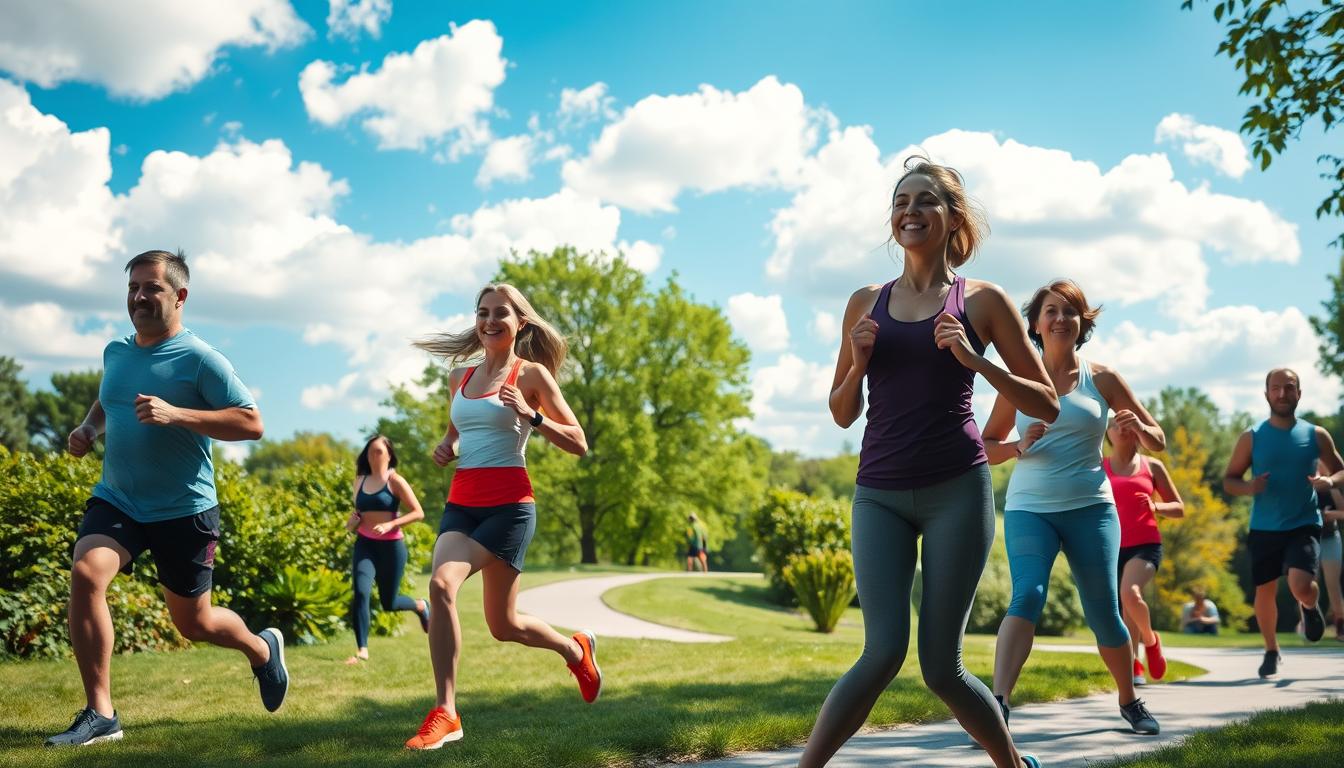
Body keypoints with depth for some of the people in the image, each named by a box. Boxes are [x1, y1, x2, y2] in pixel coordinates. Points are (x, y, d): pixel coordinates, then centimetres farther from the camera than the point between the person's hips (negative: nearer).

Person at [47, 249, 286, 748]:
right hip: (116, 501, 4)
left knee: (193, 622, 7)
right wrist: (88, 429, 5)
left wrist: (175, 414, -27)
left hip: (184, 511, -4)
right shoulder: (114, 352, 7)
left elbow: (251, 424, -18)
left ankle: (262, 649, 42)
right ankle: (99, 714, -17)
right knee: (85, 572, -24)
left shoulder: (199, 359, -13)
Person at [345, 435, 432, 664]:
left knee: (389, 603, 8)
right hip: (365, 544, 3)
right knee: (361, 592, -20)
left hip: (391, 545, -3)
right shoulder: (360, 481, 9)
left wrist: (390, 524, -21)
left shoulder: (395, 481, -6)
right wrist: (353, 521, 2)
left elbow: (418, 513, -10)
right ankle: (362, 650, -14)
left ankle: (421, 606, 41)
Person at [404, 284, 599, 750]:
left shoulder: (531, 374, -1)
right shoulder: (460, 377, 15)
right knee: (504, 626, -3)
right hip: (460, 503, 6)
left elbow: (578, 444, -2)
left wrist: (531, 416, -17)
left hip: (508, 504, -6)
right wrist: (446, 448, 8)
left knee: (443, 584, -25)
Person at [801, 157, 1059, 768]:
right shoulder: (866, 303, 12)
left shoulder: (982, 301, 4)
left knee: (940, 666, 1)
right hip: (880, 493, 2)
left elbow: (1047, 406, 5)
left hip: (956, 489, -2)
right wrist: (858, 363, -3)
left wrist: (977, 361, -9)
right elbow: (843, 414, 17)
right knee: (883, 653, -14)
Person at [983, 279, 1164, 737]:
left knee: (1103, 612, 5)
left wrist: (1138, 429, -13)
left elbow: (1158, 442, 10)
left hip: (1090, 507, 1)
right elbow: (987, 447, 9)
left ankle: (1130, 702, 29)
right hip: (1028, 508, -1)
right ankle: (998, 702, -31)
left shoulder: (1102, 379, 4)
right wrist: (1019, 447, -12)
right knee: (1028, 595, -23)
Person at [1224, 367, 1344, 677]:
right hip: (1264, 529, 1)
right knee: (1265, 591, 8)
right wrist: (1248, 487, -19)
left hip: (1304, 525, -1)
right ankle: (1272, 651, 32)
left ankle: (1311, 607, 18)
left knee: (1301, 586, -21)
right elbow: (1228, 480, 3)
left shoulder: (1316, 435, 0)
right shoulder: (1251, 438, -2)